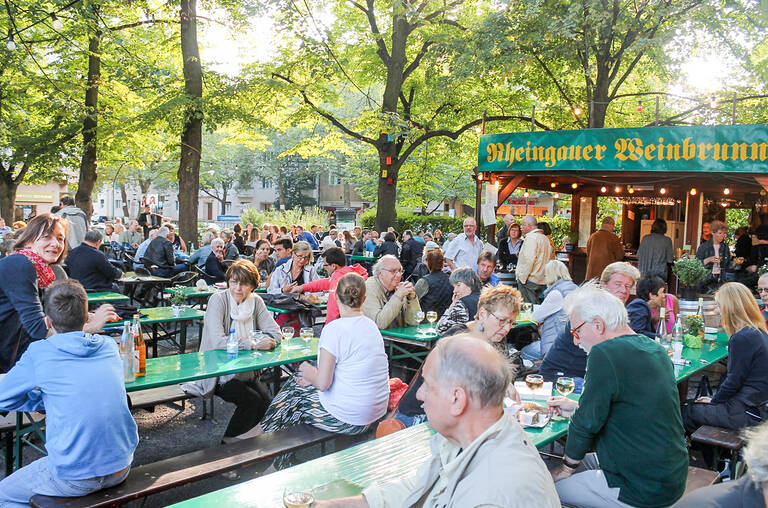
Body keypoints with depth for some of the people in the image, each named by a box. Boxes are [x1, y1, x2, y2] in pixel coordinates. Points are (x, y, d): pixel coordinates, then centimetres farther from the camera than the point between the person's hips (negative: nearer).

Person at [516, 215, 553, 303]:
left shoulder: (531, 237, -13)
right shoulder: (544, 238, 15)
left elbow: (529, 259, -21)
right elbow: (549, 257, 20)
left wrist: (522, 277, -16)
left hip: (530, 280, -9)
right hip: (542, 280, 9)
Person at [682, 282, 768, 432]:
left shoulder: (742, 338, -23)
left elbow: (734, 381, -18)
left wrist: (714, 399, -2)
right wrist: (715, 397, 14)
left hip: (748, 414, -9)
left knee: (686, 412, 3)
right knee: (692, 404, 17)